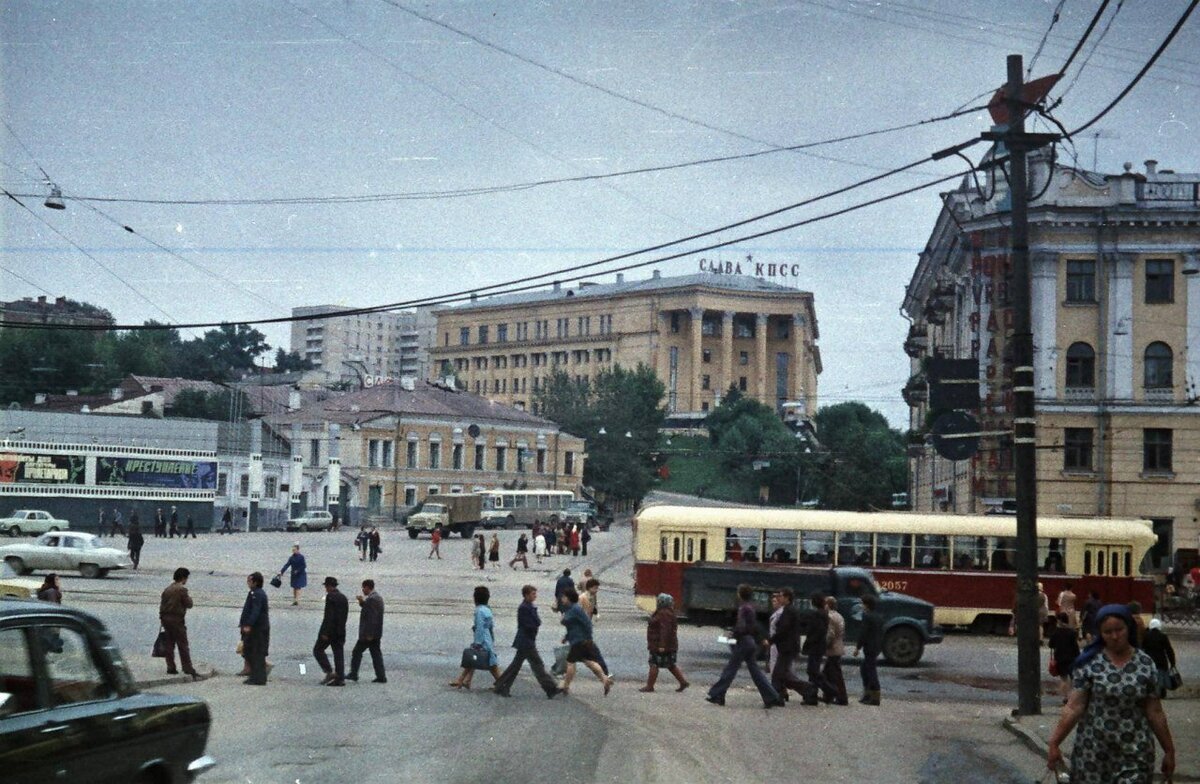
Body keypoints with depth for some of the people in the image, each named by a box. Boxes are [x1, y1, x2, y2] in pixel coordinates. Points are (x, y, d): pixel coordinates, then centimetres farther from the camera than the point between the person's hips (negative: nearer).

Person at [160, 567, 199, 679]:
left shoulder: (167, 589, 11)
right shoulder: (182, 589, -12)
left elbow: (161, 605, 13)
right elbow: (188, 604, -11)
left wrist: (162, 619, 19)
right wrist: (189, 598, 9)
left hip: (166, 619, 7)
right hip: (177, 620, -7)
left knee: (169, 644, 12)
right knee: (183, 645, -4)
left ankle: (170, 668, 12)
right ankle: (188, 669, -5)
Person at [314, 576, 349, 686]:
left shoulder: (330, 596, -13)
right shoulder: (343, 597, 12)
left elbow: (329, 615, -19)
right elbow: (345, 615, 13)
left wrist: (325, 632, -19)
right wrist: (340, 627, 19)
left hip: (330, 629, -7)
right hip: (340, 631, 7)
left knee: (318, 650, 4)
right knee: (339, 654, 7)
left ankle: (329, 672, -6)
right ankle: (340, 678, 4)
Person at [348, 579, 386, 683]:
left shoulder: (371, 599, -18)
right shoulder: (378, 597, 14)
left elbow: (372, 617, -23)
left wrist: (369, 634, -23)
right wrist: (362, 602, 12)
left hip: (369, 633, -9)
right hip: (376, 633, 9)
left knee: (357, 652, 3)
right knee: (376, 654, 8)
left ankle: (353, 674, 10)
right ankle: (381, 676, 5)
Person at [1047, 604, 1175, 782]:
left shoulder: (1145, 665, 0)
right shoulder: (1089, 663, -5)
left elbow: (1155, 713, 5)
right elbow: (1074, 707, -7)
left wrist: (1169, 750, 8)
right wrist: (1053, 743, -12)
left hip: (1134, 752, 1)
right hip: (1094, 750, 0)